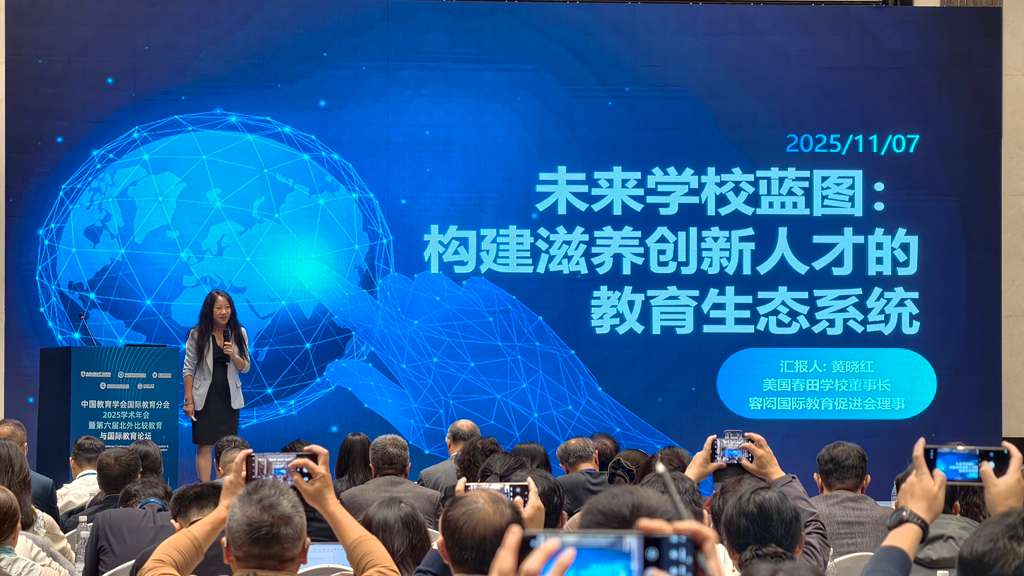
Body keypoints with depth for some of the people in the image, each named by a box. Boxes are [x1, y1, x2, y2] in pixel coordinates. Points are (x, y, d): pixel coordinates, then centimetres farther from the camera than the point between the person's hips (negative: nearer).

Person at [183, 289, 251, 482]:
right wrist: (189, 400, -8)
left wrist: (233, 356, -17)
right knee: (204, 446, -1)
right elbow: (188, 369, -3)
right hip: (205, 397, -2)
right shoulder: (197, 335, -5)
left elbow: (245, 368, 4)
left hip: (229, 398, 3)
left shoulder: (239, 334, 2)